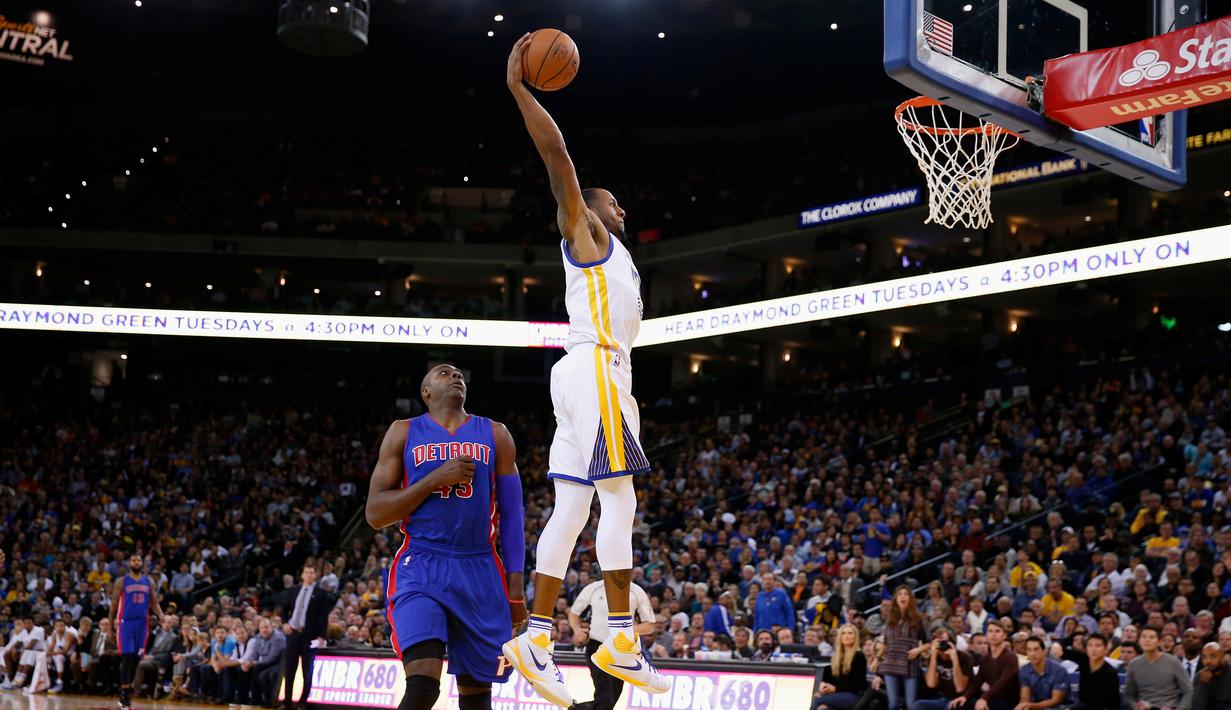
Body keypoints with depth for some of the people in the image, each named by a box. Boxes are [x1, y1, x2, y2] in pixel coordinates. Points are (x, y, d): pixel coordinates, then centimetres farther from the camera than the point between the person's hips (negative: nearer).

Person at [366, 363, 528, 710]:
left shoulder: (495, 434, 11)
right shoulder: (404, 433, 7)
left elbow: (512, 515, 10)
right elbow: (375, 514, 0)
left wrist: (516, 582, 1)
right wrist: (435, 478, -11)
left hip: (480, 571, 2)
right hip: (420, 568, -2)